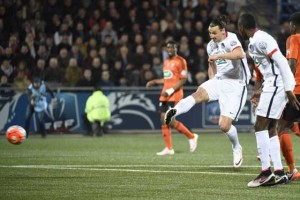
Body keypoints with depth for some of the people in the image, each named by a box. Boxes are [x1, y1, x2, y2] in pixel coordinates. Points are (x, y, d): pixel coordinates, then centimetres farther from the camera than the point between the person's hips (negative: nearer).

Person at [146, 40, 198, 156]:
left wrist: (171, 90, -20)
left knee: (170, 121, -14)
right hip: (165, 95, 8)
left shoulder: (180, 61, -8)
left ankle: (191, 137, 7)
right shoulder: (166, 62, 17)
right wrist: (154, 82, 15)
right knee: (163, 120, 1)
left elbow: (183, 80, -13)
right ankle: (169, 148, 5)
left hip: (175, 95, -8)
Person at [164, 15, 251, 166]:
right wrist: (212, 82, 17)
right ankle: (174, 112, -52)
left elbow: (239, 54, -37)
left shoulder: (231, 40, -15)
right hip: (218, 81, 6)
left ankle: (237, 148, 18)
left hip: (235, 85, -6)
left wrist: (219, 56, -39)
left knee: (224, 125, -12)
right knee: (199, 93, -29)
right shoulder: (211, 45, 10)